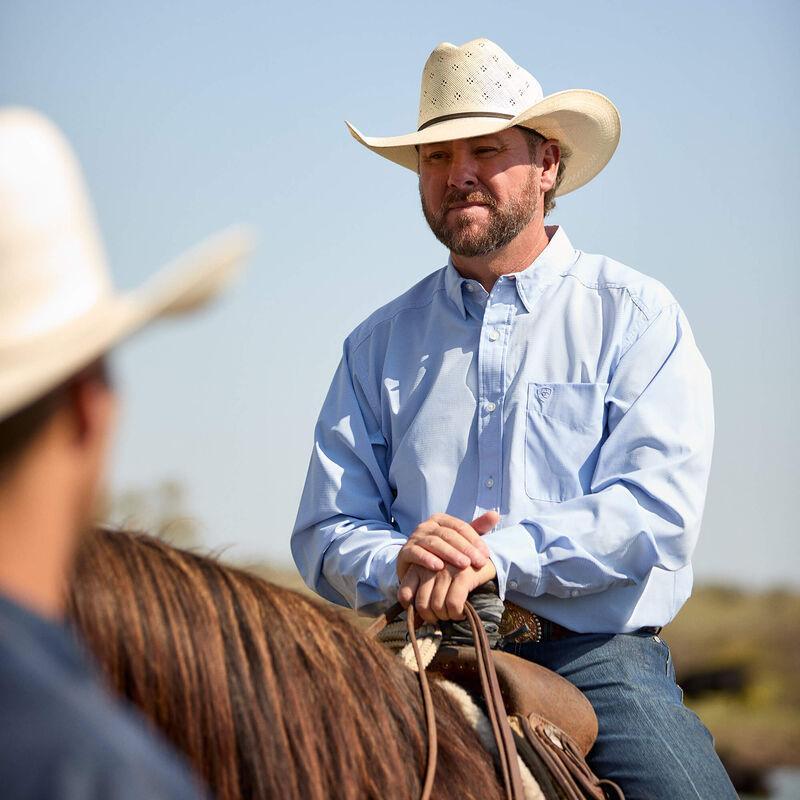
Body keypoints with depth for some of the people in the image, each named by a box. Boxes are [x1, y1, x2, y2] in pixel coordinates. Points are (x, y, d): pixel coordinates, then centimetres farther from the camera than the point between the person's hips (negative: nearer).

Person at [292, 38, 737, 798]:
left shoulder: (635, 314, 7)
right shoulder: (380, 345, 15)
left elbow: (659, 504, -6)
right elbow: (325, 532, 10)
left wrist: (500, 554, -19)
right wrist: (400, 564, -13)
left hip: (596, 658, -1)